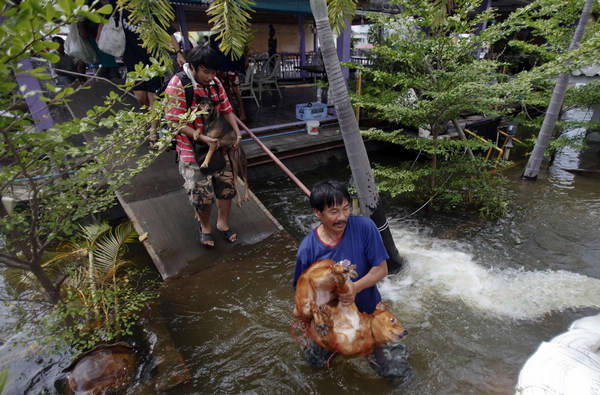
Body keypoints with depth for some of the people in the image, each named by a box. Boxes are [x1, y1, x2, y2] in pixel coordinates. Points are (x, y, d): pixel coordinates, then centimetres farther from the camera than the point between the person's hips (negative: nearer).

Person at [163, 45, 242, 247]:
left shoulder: (215, 83, 2)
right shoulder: (177, 85, -17)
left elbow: (226, 110, 9)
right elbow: (175, 122, -18)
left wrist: (237, 133, -6)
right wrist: (202, 138, -26)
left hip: (218, 145, 6)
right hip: (192, 148, -6)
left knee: (226, 185, 9)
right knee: (203, 194, -6)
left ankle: (222, 223, 31)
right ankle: (205, 226, 25)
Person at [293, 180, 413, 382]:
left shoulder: (364, 227, -24)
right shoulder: (307, 249, -22)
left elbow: (381, 268, -18)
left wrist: (356, 287, -35)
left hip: (367, 309, -1)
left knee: (398, 370, -3)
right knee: (315, 361, 15)